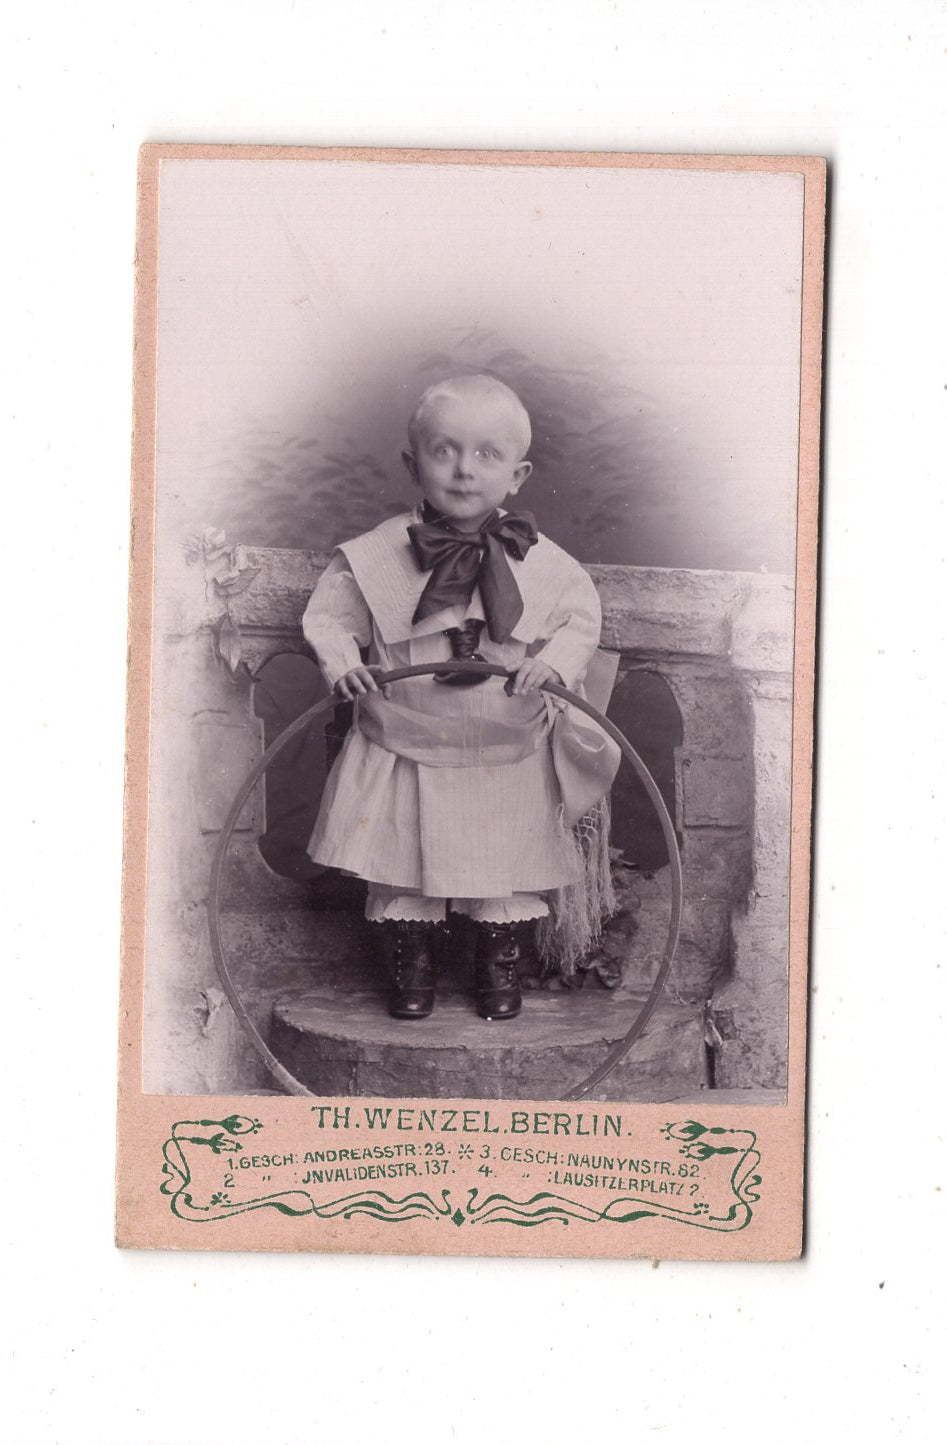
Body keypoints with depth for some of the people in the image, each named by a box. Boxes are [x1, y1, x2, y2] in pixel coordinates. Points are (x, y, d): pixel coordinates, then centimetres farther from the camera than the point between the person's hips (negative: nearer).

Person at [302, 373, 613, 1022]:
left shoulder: (542, 562, -6)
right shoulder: (376, 555, -9)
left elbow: (583, 617, 5)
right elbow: (328, 615, 2)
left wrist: (553, 662, -13)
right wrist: (344, 663, -16)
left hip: (507, 754, 1)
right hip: (405, 746, 0)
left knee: (508, 865, 12)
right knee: (403, 865, 10)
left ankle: (501, 967, 33)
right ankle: (412, 967, 31)